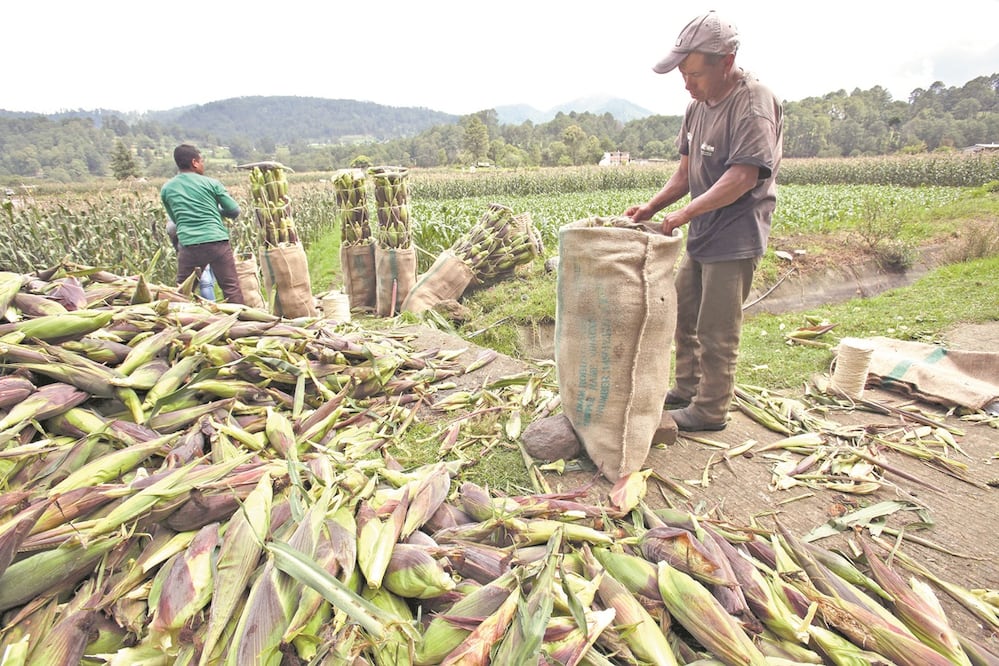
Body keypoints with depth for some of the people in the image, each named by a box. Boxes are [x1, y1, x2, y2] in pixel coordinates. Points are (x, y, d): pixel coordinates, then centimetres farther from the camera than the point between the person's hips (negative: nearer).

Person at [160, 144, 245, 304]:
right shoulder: (211, 183, 3)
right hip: (217, 242, -2)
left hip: (188, 245, 3)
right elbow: (234, 211, 6)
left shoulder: (166, 189, 12)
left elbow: (174, 219, 22)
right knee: (231, 288, 2)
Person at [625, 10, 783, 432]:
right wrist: (652, 207, 1)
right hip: (700, 236, 9)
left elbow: (743, 177, -23)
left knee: (716, 333, -1)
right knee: (684, 316, 17)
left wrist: (686, 212, -25)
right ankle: (686, 389, 34)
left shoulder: (753, 105, -15)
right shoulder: (698, 105, 11)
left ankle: (710, 411, 16)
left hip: (734, 240, -9)